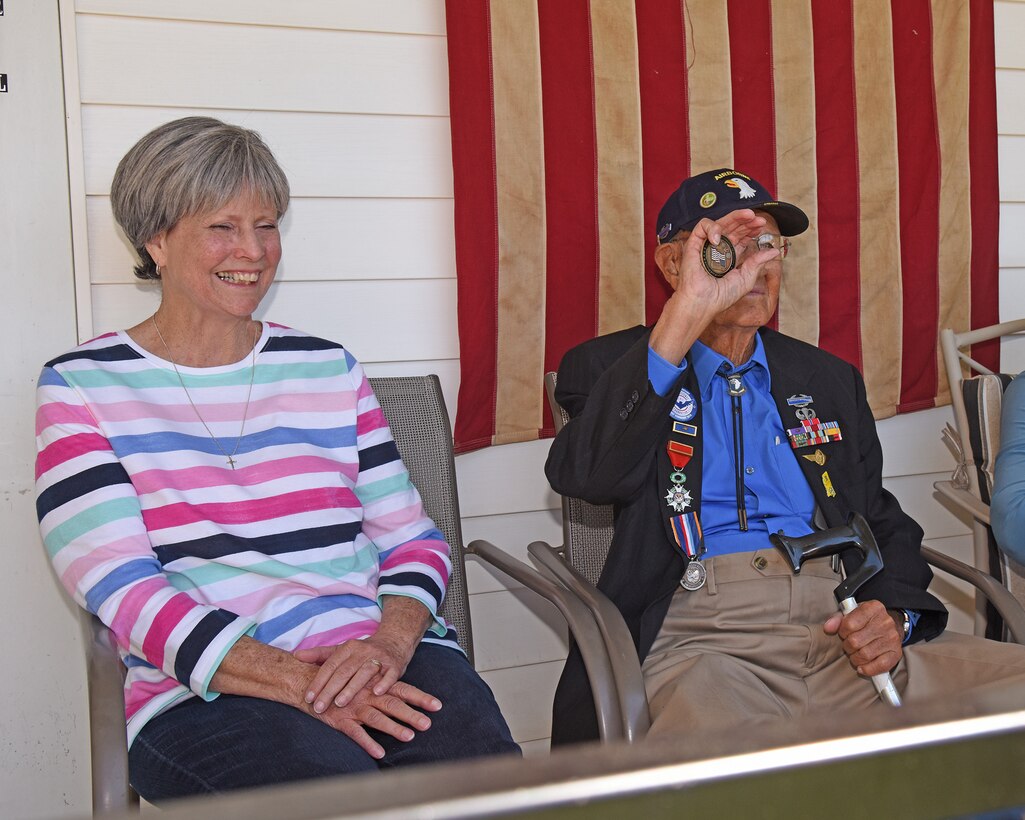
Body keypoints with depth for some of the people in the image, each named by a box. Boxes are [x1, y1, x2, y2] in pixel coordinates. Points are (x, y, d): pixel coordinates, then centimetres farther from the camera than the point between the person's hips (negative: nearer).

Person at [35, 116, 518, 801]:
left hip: (387, 661, 3)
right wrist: (302, 682, -18)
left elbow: (414, 540, 13)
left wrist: (392, 640, -11)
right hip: (204, 695, -3)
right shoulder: (82, 387, 6)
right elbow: (123, 589, -6)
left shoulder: (329, 368, 16)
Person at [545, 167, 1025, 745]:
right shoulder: (612, 368, 10)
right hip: (704, 643, -5)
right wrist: (685, 315, -17)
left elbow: (887, 524, 23)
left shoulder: (830, 380, 24)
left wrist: (893, 614, -1)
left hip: (842, 631, 6)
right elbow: (582, 475, -12)